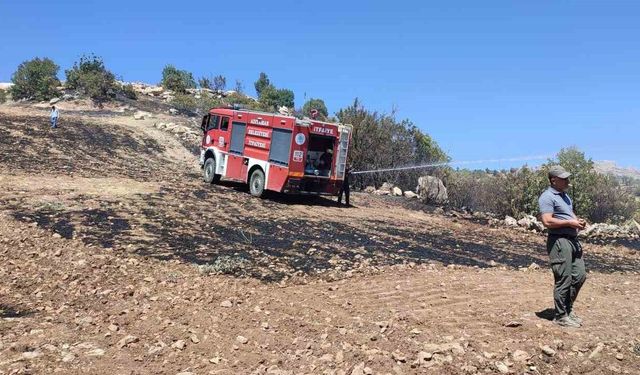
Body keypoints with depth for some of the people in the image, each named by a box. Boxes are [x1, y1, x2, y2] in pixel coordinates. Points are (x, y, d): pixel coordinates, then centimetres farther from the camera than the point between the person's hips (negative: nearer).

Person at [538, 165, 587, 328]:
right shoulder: (547, 197, -12)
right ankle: (561, 316, 8)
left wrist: (578, 221, 8)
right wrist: (570, 223, -18)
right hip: (559, 241, -10)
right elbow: (547, 221, -22)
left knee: (580, 275, 13)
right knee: (563, 280, -4)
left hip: (573, 240, 10)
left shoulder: (564, 195, 18)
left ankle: (568, 308, 28)